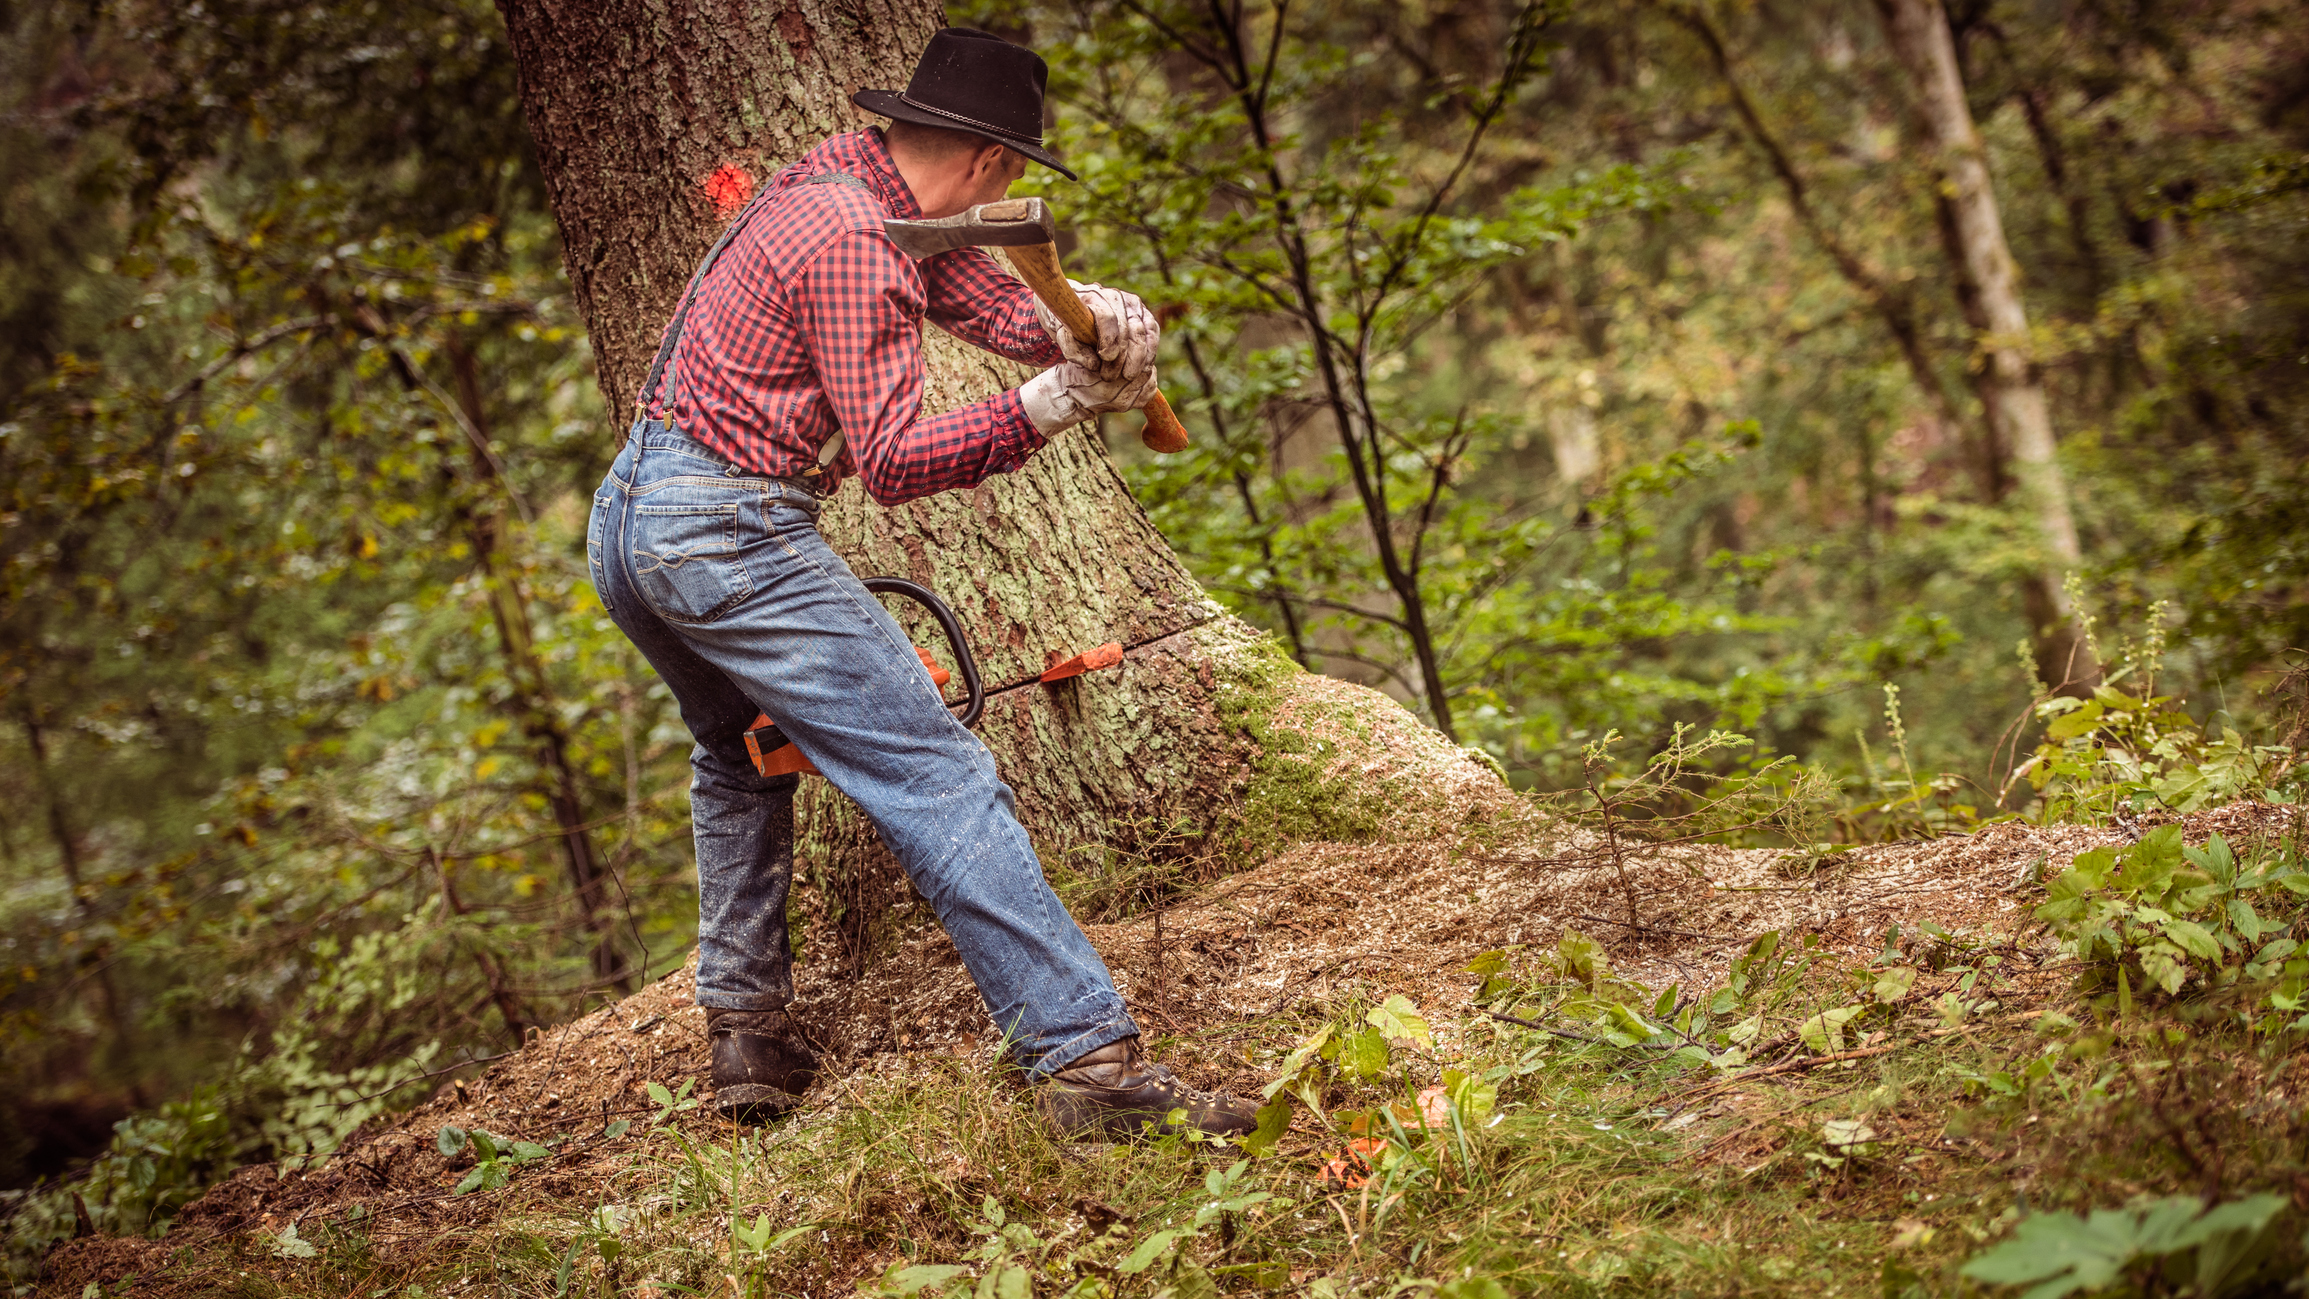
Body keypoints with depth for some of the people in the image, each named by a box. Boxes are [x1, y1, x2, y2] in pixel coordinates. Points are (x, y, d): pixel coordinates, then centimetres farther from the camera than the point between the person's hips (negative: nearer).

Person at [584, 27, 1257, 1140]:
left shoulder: (855, 174, 12)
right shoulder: (852, 245, -16)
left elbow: (993, 300, 6)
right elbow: (892, 462, -17)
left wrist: (1091, 322, -12)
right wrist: (1048, 409, -19)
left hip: (626, 518, 11)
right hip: (728, 534, -10)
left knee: (739, 761, 29)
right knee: (936, 777, -14)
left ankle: (745, 1034, 27)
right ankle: (1086, 1061, -19)